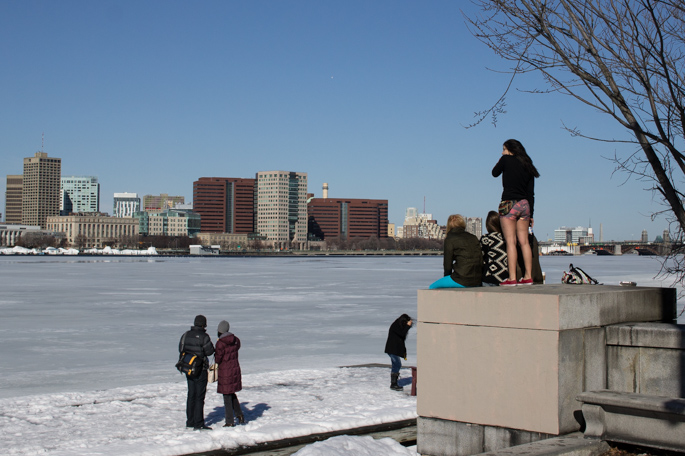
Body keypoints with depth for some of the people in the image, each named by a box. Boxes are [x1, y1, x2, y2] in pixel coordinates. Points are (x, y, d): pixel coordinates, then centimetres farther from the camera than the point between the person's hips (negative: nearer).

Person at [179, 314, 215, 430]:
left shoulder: (186, 335, 1)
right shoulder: (204, 337, -16)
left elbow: (181, 349, 7)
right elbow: (209, 351, -13)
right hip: (200, 370, -6)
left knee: (191, 395, 15)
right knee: (199, 396, -1)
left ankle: (190, 422, 21)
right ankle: (198, 424, -1)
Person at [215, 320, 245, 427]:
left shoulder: (220, 343, -19)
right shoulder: (236, 340, -1)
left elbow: (218, 359, -14)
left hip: (225, 371, -6)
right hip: (235, 369, 6)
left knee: (227, 396, 3)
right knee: (232, 394, 22)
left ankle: (230, 421, 7)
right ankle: (239, 415, 17)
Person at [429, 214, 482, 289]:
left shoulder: (450, 239, -1)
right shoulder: (474, 238, 15)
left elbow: (447, 265, -2)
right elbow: (481, 261, 12)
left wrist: (446, 276, 16)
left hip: (462, 279, -7)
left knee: (432, 287, 12)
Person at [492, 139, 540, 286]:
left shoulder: (506, 160, -3)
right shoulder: (527, 166, 13)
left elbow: (495, 173, 14)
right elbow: (531, 194, 12)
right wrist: (530, 214, 15)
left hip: (509, 203, -6)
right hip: (525, 204, 6)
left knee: (510, 241, -8)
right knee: (524, 241, 8)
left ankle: (512, 278, -11)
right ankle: (528, 277, 7)